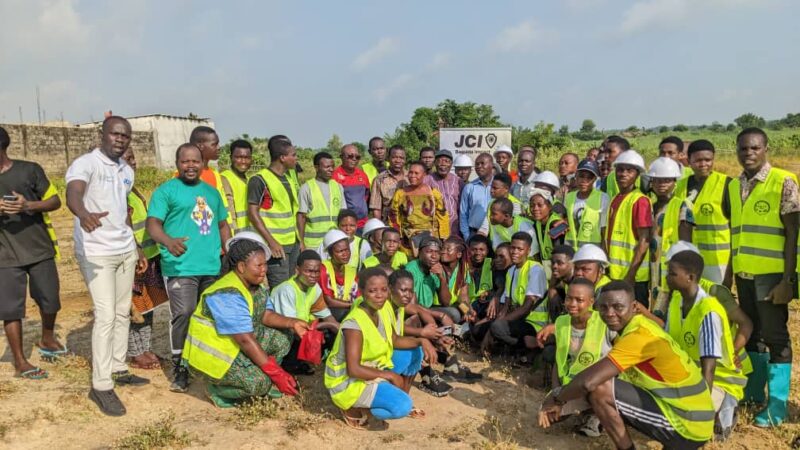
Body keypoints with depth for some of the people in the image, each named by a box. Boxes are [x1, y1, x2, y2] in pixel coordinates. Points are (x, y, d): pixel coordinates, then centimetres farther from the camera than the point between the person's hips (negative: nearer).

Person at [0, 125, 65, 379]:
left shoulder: (29, 170, -1)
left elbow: (55, 201, 0)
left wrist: (28, 205, -20)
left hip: (40, 249, 0)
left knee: (49, 301, 10)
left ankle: (47, 340, 37)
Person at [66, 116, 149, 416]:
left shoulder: (127, 171, 11)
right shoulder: (85, 164, -12)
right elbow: (72, 195, -33)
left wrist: (136, 248, 19)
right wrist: (84, 215, -55)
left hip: (125, 251, 8)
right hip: (96, 253, -7)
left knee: (123, 313, 13)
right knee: (106, 316, -10)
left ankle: (118, 369, 26)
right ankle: (101, 386, -1)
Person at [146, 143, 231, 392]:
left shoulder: (211, 192, 19)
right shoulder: (166, 190, 1)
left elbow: (222, 224, 25)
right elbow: (152, 223, -10)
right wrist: (168, 241, -30)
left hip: (212, 267, 6)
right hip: (180, 267, -6)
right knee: (183, 314, -12)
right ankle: (179, 368, 2)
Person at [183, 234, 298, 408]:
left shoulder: (253, 284, 1)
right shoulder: (228, 295, -28)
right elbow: (245, 340, -30)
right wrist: (276, 373, -29)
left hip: (235, 345, 9)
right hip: (211, 354, -9)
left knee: (281, 341, -2)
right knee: (260, 383, -25)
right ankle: (216, 388, 1)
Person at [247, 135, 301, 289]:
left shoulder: (291, 175, 12)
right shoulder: (260, 180, -11)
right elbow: (253, 213, -14)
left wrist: (300, 238, 14)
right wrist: (271, 242, -20)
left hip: (293, 243, 7)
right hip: (276, 245, -7)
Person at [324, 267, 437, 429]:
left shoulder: (382, 309, -5)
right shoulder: (354, 324, -30)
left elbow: (395, 341, 8)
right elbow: (353, 369, -31)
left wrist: (422, 341, -9)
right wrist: (389, 375, -21)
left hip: (372, 370, 9)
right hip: (348, 382, -8)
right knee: (402, 406, -24)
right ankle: (354, 408, -2)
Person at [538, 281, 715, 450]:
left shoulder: (639, 335, -23)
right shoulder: (637, 327, 7)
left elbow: (588, 381, -30)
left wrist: (557, 399, -11)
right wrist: (562, 393, 1)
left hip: (687, 427, -9)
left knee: (599, 389, -18)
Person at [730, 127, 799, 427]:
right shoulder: (733, 186, 9)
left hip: (772, 275, -5)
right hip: (744, 275, 5)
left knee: (775, 337, 2)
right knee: (751, 334, 15)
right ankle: (753, 392, 30)